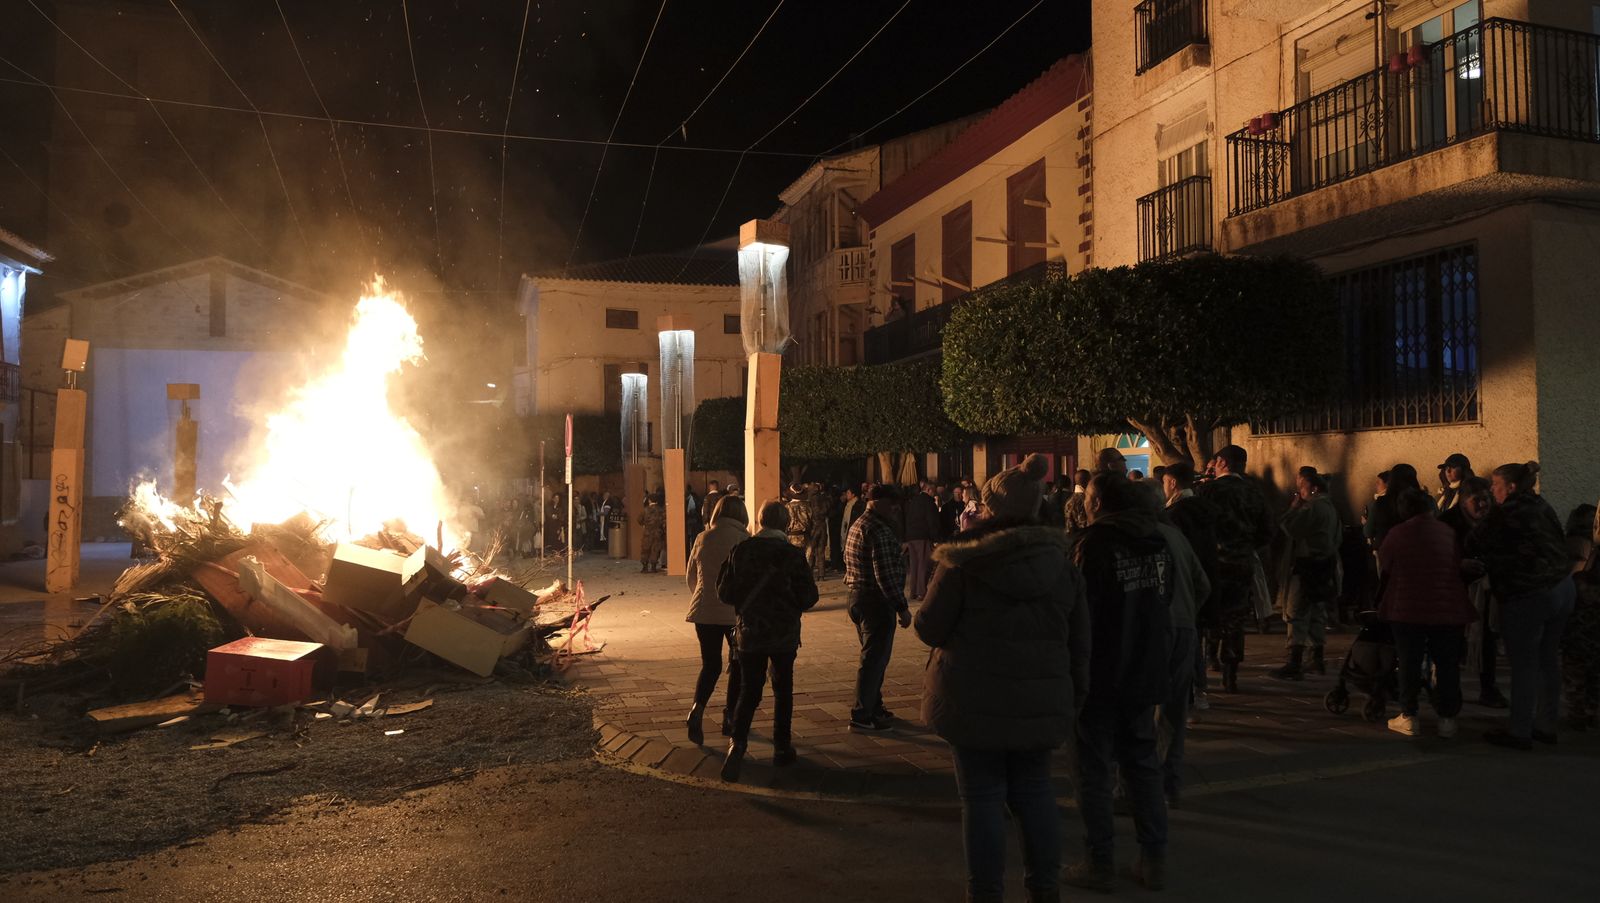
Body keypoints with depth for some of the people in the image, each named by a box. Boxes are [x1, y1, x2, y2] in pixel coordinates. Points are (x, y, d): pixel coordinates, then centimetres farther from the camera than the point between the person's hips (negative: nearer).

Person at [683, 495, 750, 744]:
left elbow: (690, 578, 11)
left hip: (704, 611, 3)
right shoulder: (744, 540, -8)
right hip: (737, 612, -3)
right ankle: (730, 717, 17)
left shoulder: (702, 539, 3)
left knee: (710, 665, 11)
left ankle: (697, 708, -12)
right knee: (738, 663, 15)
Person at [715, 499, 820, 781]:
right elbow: (808, 597, -10)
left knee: (749, 690, 8)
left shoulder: (741, 550, -7)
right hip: (784, 633, -1)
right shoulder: (793, 554, -12)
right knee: (782, 689, 16)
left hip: (749, 631, 1)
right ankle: (782, 748, 21)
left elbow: (725, 592, -3)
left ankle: (737, 742, -13)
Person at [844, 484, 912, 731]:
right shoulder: (879, 530, -19)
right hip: (877, 601, -10)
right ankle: (861, 716, 1)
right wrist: (902, 607, -21)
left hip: (857, 597, 10)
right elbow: (886, 573, -24)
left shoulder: (857, 525, 13)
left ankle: (872, 707, 31)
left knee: (873, 655, 20)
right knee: (875, 658, -3)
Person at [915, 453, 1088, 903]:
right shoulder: (1062, 564, 5)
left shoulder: (963, 562, -11)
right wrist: (1073, 695, 19)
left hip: (975, 700, -4)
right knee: (1034, 790, 17)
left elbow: (929, 628, -8)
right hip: (1040, 701, 4)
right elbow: (1079, 643, 9)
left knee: (982, 796, 5)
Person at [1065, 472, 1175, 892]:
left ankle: (1100, 863, 10)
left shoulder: (1095, 543, -16)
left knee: (1094, 770, 4)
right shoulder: (1158, 543, 4)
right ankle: (1154, 858, 20)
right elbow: (1165, 606, 13)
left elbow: (1080, 611, -17)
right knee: (1143, 765, 16)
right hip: (1145, 673, 6)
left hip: (1102, 673, -6)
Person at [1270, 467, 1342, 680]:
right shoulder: (1329, 506, 13)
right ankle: (1318, 660, 25)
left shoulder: (1313, 507, -18)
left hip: (1307, 566, -10)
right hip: (1325, 565, 10)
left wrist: (1295, 505, -9)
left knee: (1296, 614, -8)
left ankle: (1295, 664, -10)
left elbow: (1290, 527, -21)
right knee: (1317, 613, 17)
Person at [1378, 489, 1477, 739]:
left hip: (1408, 609, -2)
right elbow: (1462, 567, 10)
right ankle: (1447, 719, 13)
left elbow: (1384, 568, 4)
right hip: (1449, 610, 2)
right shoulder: (1449, 532, 1)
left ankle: (1408, 717, 10)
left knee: (1409, 663, 7)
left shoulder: (1396, 534, -5)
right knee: (1447, 665, 9)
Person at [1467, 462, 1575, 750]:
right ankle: (1545, 725, 26)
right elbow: (1560, 544, 17)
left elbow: (1474, 545, -7)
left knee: (1523, 664, 0)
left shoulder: (1505, 513, -14)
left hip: (1526, 596, -8)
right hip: (1562, 588, 8)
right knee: (1547, 659, 16)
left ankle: (1519, 731, 7)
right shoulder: (1542, 507, 9)